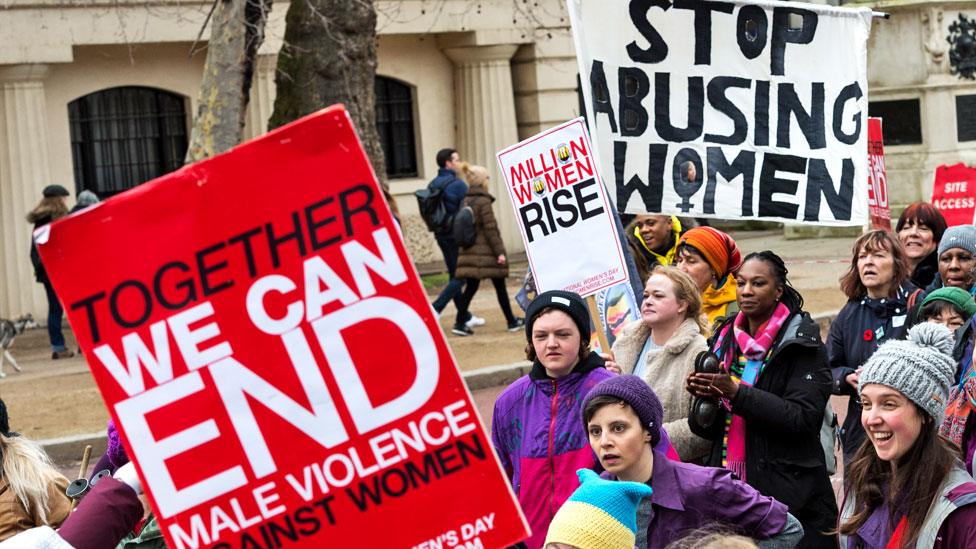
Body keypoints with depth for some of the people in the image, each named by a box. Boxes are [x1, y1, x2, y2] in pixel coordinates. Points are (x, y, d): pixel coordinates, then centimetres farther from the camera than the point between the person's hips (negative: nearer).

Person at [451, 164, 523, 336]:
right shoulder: (483, 201, -14)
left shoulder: (464, 202, 8)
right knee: (500, 286, 6)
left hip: (469, 252, 6)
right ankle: (512, 322, 15)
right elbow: (490, 229, -16)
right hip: (486, 253, -6)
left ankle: (460, 323, -2)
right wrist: (499, 251, -13)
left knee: (470, 287, 7)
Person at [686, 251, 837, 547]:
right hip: (729, 491, 5)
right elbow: (710, 429, 13)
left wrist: (737, 393, -23)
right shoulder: (725, 339, 11)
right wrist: (704, 398, -9)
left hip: (788, 494, -5)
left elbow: (803, 418, -17)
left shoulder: (802, 344, -5)